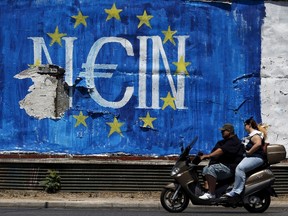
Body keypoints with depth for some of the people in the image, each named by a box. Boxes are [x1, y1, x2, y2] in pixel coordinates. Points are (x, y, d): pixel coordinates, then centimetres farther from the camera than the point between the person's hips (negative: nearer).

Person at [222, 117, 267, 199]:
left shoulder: (255, 134, -9)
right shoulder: (251, 134, 23)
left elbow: (258, 143, -28)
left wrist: (249, 152, -21)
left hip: (256, 157, -12)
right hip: (249, 157, 12)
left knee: (240, 168, -31)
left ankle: (236, 192, -35)